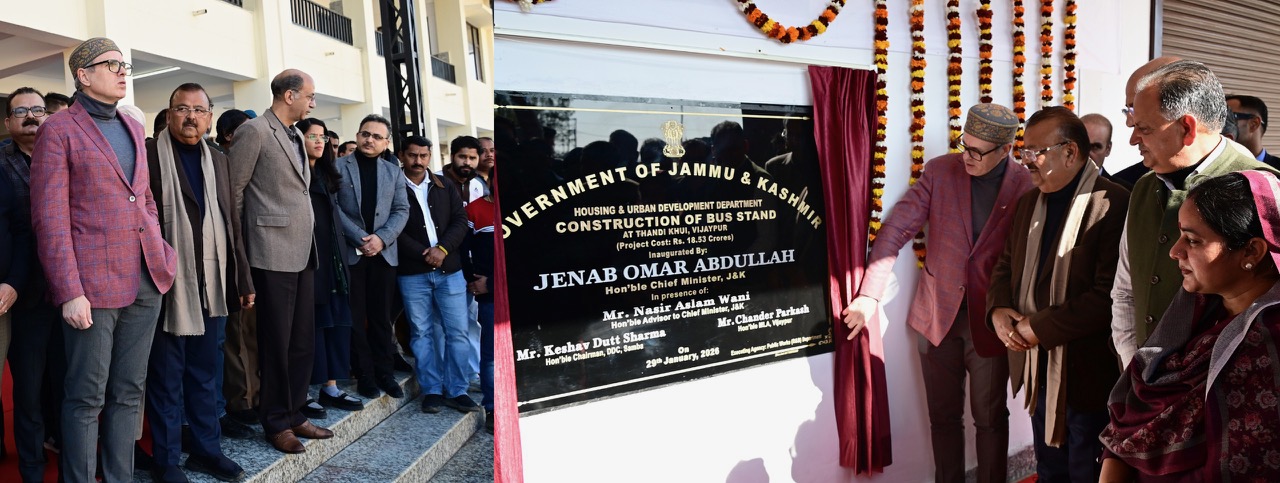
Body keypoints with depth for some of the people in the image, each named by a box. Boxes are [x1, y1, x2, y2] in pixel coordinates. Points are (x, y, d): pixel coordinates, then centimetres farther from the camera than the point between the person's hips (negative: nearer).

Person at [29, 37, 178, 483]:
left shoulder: (133, 128, 16)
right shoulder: (59, 130, -3)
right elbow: (49, 217, -8)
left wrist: (160, 255, 9)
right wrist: (69, 292, -14)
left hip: (146, 281, 6)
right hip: (92, 286, -6)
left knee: (129, 392, 11)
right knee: (87, 397, 1)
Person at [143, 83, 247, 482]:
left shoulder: (217, 159, 13)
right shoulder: (149, 154, -5)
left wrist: (241, 276, 9)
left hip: (211, 285, 5)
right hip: (167, 284, -5)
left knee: (206, 372, 14)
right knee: (167, 377, 4)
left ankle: (206, 448, 26)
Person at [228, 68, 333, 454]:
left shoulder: (295, 135, 17)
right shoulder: (254, 131, -7)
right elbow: (233, 191, -8)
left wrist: (311, 243, 11)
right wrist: (240, 260, -6)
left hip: (303, 252, 8)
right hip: (273, 254, -8)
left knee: (303, 342, 12)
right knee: (276, 345, 3)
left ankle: (294, 414, 24)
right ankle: (277, 423, 16)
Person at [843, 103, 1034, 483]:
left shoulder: (1027, 188, -9)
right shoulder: (940, 171, -5)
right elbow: (895, 230, -9)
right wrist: (870, 294, -18)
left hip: (990, 321, -2)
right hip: (937, 316, 2)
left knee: (990, 418, 13)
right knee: (943, 416, 14)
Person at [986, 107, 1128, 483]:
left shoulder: (1113, 205, -18)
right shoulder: (1029, 203, 9)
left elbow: (1108, 295, -24)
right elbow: (1005, 267, 15)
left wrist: (1040, 327, -20)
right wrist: (998, 310, -4)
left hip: (1086, 371, -7)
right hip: (1036, 367, 7)